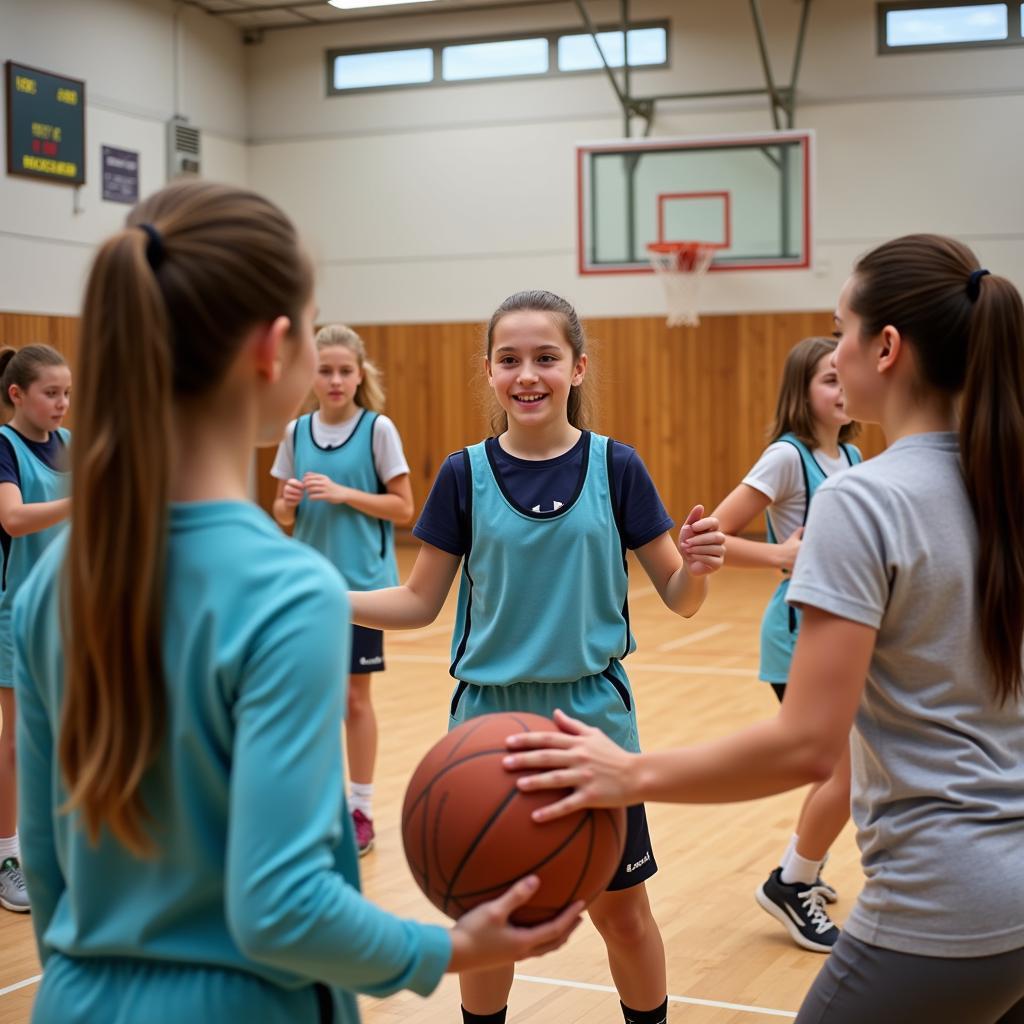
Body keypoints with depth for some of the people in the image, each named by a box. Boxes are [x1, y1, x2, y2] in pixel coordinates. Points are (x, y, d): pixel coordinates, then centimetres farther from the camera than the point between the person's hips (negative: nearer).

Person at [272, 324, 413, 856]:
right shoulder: (296, 431, 5)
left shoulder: (378, 429, -7)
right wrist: (288, 502, -13)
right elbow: (283, 514, 10)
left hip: (361, 581, -3)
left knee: (354, 696, 4)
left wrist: (343, 494, -18)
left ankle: (360, 811, 15)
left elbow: (403, 507, -7)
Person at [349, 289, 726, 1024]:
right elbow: (419, 603, 1)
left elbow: (679, 598, -1)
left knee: (622, 909, 11)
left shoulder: (615, 467, -5)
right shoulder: (465, 474, -3)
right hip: (489, 721, 1)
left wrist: (698, 566, -23)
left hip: (593, 718, 0)